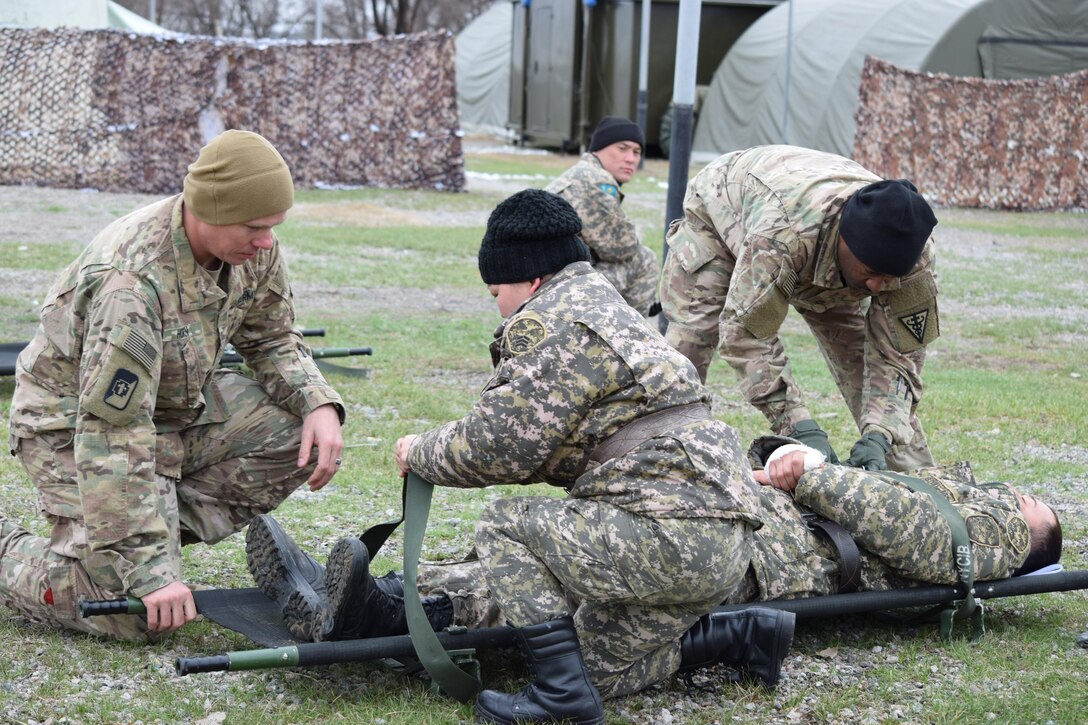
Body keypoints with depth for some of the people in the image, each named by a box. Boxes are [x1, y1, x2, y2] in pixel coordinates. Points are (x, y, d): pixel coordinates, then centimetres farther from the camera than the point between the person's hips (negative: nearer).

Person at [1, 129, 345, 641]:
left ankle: (164, 527, 1)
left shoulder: (251, 249, -12)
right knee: (138, 614, -20)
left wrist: (319, 404, -14)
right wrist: (148, 571, -37)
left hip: (177, 405, 8)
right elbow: (112, 437, -36)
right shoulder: (132, 283, -36)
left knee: (298, 432, -12)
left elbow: (272, 339, 7)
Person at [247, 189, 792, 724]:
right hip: (720, 546, 11)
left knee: (506, 524, -4)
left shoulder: (547, 326, -11)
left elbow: (497, 448, -13)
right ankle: (742, 637, 14)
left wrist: (421, 454, 6)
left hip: (669, 534, -11)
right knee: (605, 667, 18)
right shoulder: (604, 309, 23)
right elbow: (554, 447, 27)